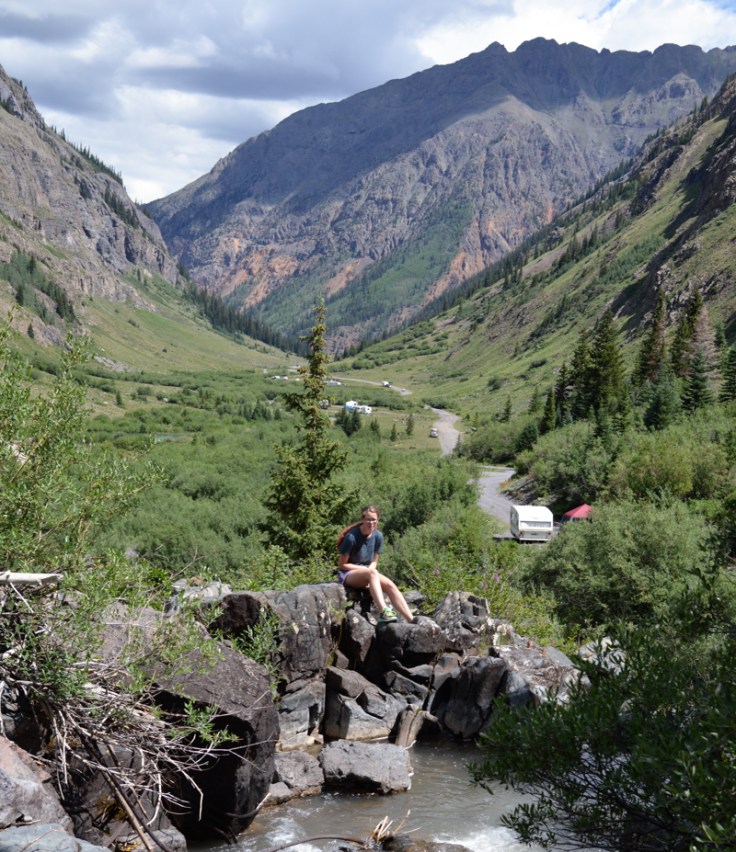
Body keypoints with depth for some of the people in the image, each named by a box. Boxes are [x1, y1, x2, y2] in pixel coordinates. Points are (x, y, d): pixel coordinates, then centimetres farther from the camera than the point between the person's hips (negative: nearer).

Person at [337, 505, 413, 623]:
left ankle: (412, 621, -26)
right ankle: (384, 612, -50)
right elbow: (342, 565, -12)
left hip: (367, 573, 6)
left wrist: (369, 572, -14)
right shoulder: (352, 537, -17)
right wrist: (366, 569, -15)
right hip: (347, 574, -6)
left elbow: (374, 562, 8)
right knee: (372, 572, -37)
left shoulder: (378, 536, 1)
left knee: (390, 585, -20)